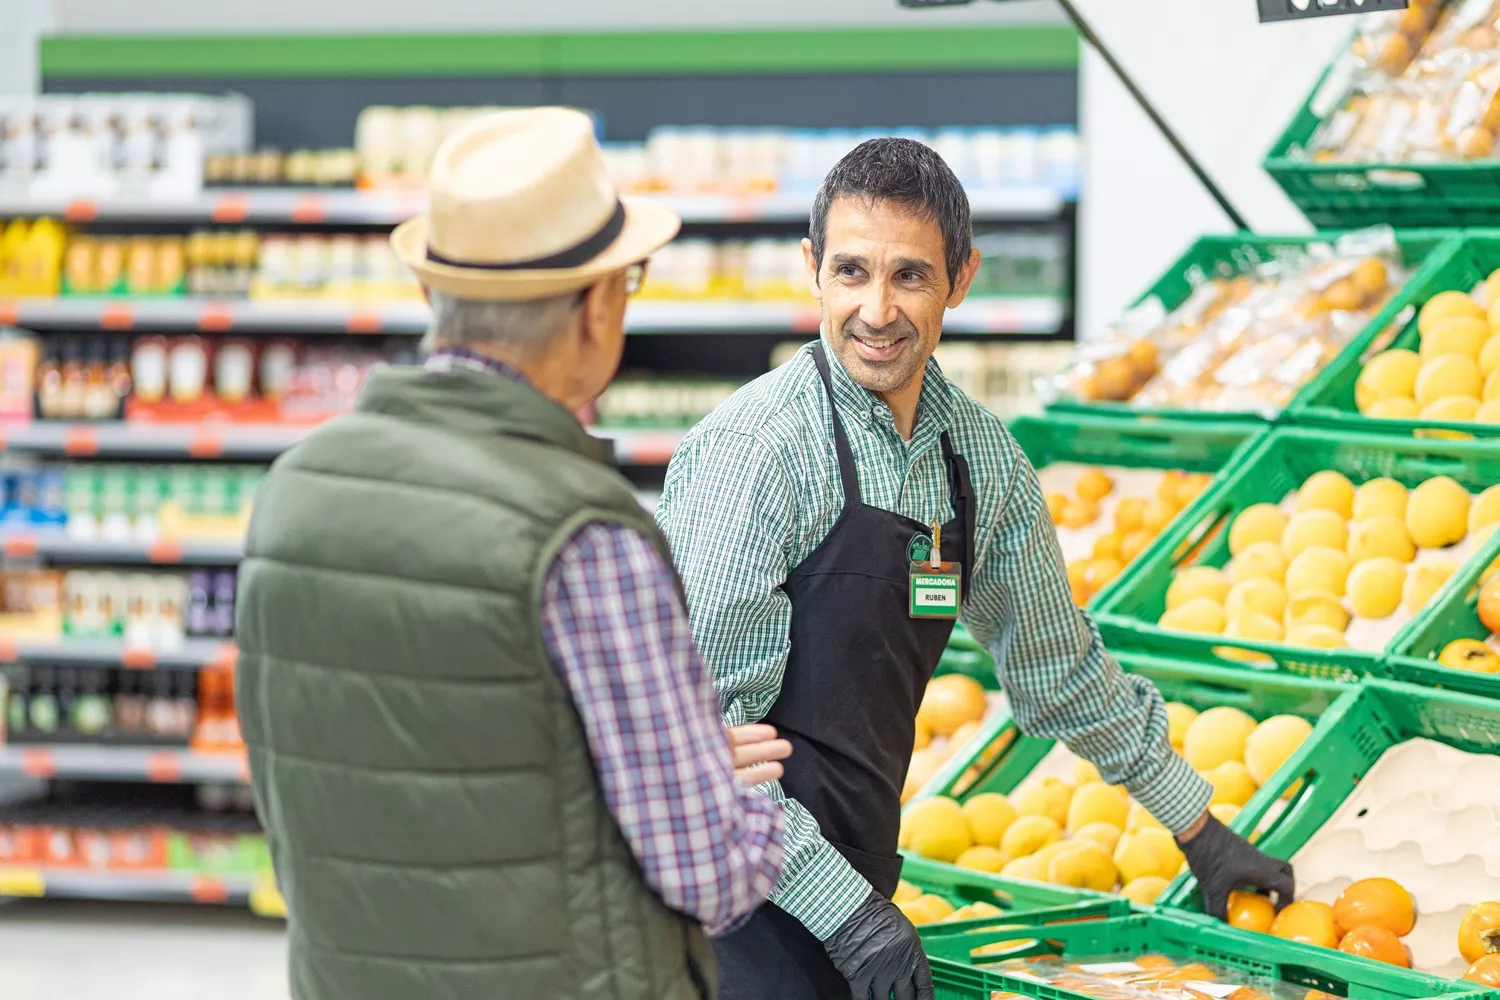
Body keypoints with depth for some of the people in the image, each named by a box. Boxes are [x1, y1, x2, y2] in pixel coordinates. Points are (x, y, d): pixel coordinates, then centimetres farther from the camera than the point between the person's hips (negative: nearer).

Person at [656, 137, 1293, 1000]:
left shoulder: (980, 454, 6)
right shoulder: (757, 450, -16)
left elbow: (1057, 665, 20)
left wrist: (1199, 830, 25)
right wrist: (845, 910, -19)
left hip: (852, 887, 6)